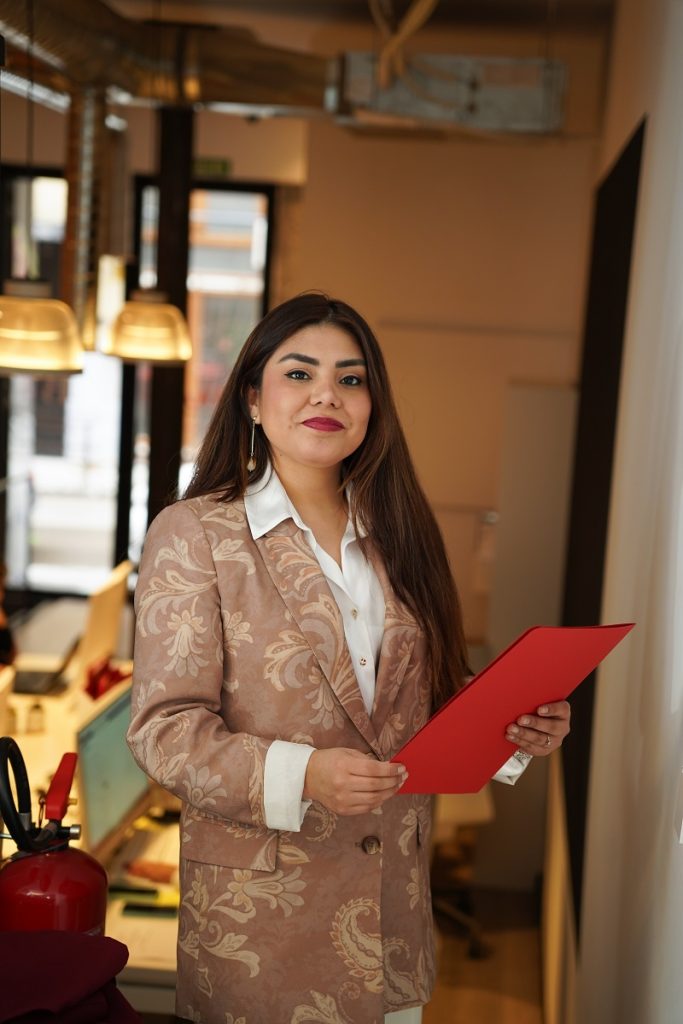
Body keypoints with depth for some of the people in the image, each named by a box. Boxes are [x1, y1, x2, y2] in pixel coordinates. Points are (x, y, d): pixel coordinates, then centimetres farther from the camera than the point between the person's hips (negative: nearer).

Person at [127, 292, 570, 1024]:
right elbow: (162, 729, -12)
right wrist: (298, 775, -27)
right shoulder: (192, 535, -7)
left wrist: (514, 729, -6)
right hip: (256, 909, -4)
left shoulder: (397, 537, 9)